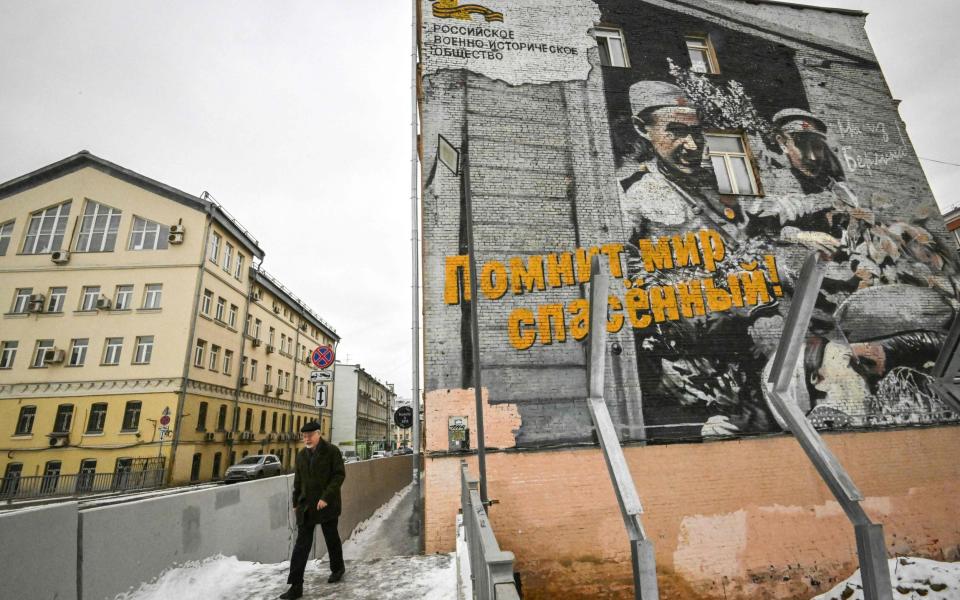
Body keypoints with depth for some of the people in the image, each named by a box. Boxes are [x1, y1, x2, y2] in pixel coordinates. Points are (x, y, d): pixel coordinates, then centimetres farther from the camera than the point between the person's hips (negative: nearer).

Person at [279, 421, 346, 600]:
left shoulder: (331, 451, -11)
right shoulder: (301, 454, 6)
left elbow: (340, 474, -15)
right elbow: (298, 481, 14)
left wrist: (326, 497, -21)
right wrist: (296, 502, 13)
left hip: (327, 505, -4)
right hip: (306, 506, 4)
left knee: (332, 539, 13)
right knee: (301, 545, 2)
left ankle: (337, 569, 36)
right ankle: (296, 585, 10)